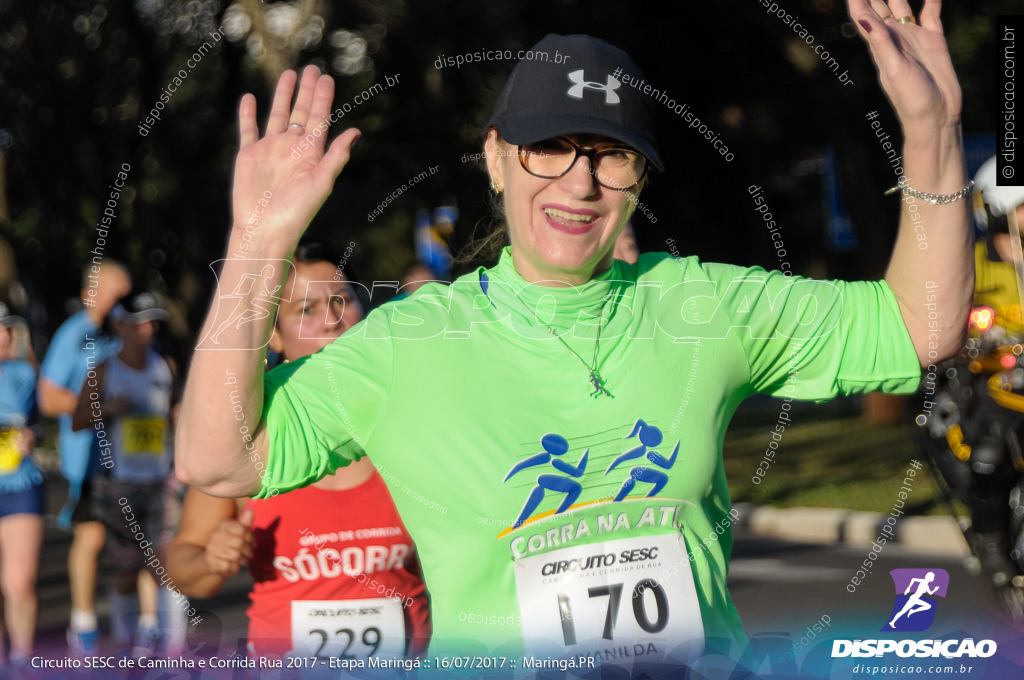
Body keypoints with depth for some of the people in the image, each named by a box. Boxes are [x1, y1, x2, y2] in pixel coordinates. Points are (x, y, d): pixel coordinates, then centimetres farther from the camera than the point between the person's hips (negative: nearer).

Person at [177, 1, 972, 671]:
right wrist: (260, 243, -8)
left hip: (705, 661, 1)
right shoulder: (409, 340, 3)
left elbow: (922, 325, 13)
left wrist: (931, 128, 2)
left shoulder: (702, 305, 9)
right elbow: (216, 459, -2)